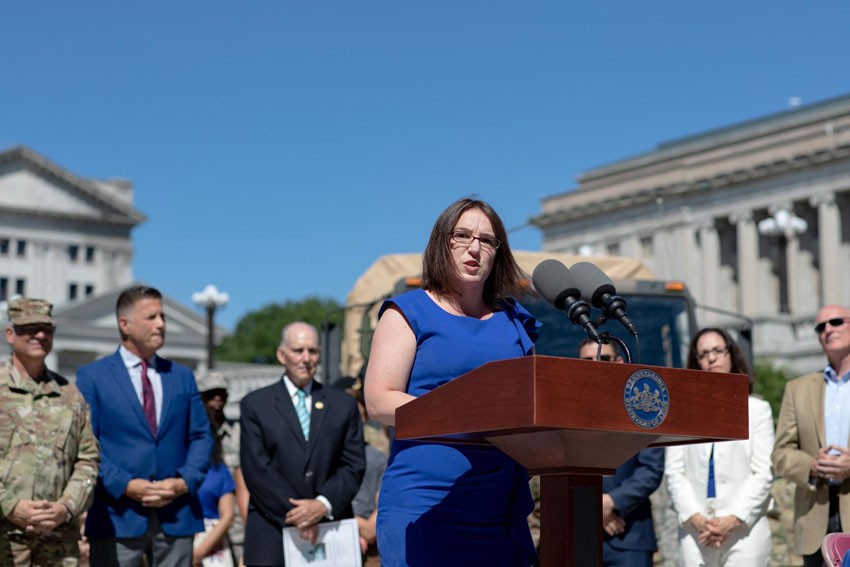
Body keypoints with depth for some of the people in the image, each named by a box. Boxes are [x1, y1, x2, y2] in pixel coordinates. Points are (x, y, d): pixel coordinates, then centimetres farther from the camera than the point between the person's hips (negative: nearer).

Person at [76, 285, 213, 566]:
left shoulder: (182, 376, 14)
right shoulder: (91, 376, 2)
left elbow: (201, 436, 12)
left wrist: (185, 481, -6)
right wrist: (126, 486, -15)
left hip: (176, 516, 4)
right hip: (118, 516, -3)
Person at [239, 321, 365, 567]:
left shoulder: (344, 404, 13)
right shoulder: (255, 405, 7)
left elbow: (354, 465, 6)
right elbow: (256, 469, -2)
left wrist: (324, 505, -10)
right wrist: (293, 513, -11)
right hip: (272, 533, -1)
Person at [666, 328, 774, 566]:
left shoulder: (757, 409, 10)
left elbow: (763, 473, 2)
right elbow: (674, 472, 7)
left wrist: (734, 519, -9)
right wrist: (695, 517, -8)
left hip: (744, 527, -2)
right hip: (696, 530, 2)